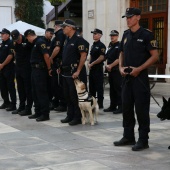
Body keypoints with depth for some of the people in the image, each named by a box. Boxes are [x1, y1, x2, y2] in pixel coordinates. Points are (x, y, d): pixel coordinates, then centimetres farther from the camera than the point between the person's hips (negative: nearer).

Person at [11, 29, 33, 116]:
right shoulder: (15, 43, 7)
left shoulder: (27, 41, -12)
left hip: (27, 69, -7)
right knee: (20, 89, 13)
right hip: (18, 68, 7)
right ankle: (21, 107, 24)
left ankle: (28, 108, 4)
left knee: (28, 89, -1)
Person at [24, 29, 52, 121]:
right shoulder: (35, 43, 17)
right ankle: (38, 112, 21)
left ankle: (45, 114, -2)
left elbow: (46, 55, -21)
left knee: (42, 92, -6)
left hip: (40, 70, -10)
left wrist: (49, 69, -15)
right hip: (35, 69, 10)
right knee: (35, 92, 13)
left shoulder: (40, 42, -14)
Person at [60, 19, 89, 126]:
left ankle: (77, 117, 3)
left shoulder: (79, 40, -11)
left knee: (74, 96, -5)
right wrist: (61, 67, 15)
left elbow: (83, 55, -18)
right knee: (67, 95, 12)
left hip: (73, 72, -9)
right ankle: (70, 116, 20)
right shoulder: (67, 40, 16)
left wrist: (78, 71, -21)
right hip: (66, 72, 9)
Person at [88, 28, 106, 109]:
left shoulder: (101, 45, -10)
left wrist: (92, 64, -14)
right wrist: (89, 63, 6)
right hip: (92, 69, 9)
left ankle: (100, 104, 0)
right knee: (91, 87, 12)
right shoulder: (93, 45, 16)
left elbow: (101, 58, -17)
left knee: (99, 87, -4)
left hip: (98, 69, -9)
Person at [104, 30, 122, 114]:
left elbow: (119, 59, -15)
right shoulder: (110, 46, 16)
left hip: (117, 70, -8)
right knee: (112, 89, 11)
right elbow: (107, 57, 18)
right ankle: (112, 106, 18)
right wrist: (107, 65, 2)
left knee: (118, 89, -7)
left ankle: (120, 107, -4)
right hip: (110, 70, 8)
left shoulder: (119, 46, -7)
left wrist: (111, 66, -14)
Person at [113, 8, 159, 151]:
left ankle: (143, 140, 6)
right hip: (127, 76, 7)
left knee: (141, 109, -3)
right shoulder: (126, 35, 12)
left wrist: (139, 69, -17)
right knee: (126, 107, 11)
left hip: (140, 77, -7)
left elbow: (155, 56, -11)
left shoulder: (146, 35, -8)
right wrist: (121, 67, 3)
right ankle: (128, 137, 23)